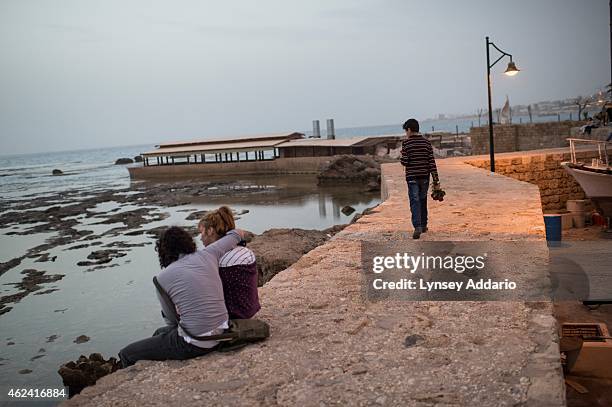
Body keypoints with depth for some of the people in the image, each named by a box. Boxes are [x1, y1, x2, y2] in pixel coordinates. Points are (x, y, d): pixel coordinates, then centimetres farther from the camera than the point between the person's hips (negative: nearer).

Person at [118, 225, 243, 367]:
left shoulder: (162, 278, -10)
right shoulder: (207, 255, -2)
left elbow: (172, 320, 1)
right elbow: (237, 233, 13)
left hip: (195, 345, -6)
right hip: (220, 333, 7)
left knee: (126, 355, 10)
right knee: (159, 333, 33)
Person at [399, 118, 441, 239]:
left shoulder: (406, 143, -7)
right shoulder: (426, 142, 3)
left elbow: (404, 162, -12)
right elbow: (432, 162, 0)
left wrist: (401, 158, 13)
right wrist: (436, 181, 1)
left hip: (412, 178, -3)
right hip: (424, 177, 4)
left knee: (415, 202, -4)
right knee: (423, 200, 18)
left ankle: (417, 227, -19)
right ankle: (423, 225, 28)